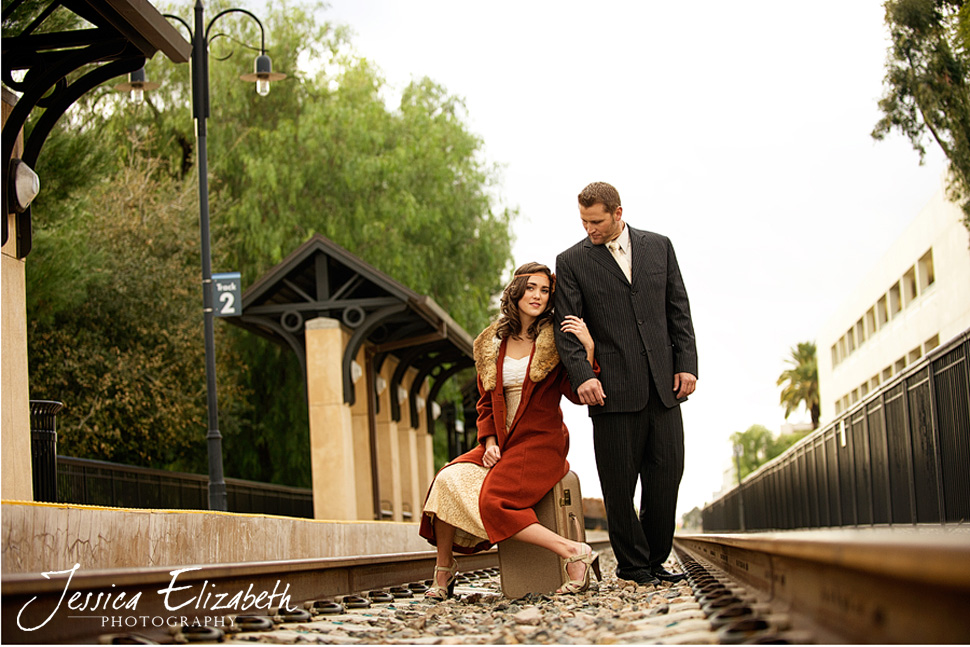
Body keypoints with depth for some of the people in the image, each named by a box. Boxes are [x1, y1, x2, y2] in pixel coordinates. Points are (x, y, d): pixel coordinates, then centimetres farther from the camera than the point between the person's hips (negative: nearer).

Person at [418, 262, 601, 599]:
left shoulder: (555, 339, -1)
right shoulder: (492, 343, 11)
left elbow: (577, 395, -8)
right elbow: (486, 403, 15)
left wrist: (588, 348, -19)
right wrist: (490, 442, 0)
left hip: (541, 443, -5)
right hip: (501, 443, 5)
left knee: (493, 500, -26)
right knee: (448, 480, -17)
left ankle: (574, 554, -22)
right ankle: (443, 568, -6)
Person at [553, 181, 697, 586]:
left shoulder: (658, 246, 11)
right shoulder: (571, 261, 4)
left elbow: (679, 310, 12)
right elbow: (566, 326, -2)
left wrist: (686, 364, 2)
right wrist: (582, 376, -16)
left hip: (663, 386, 3)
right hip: (613, 389, -2)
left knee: (667, 475, 2)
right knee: (619, 485, 0)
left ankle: (655, 560, 16)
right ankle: (632, 564, 13)